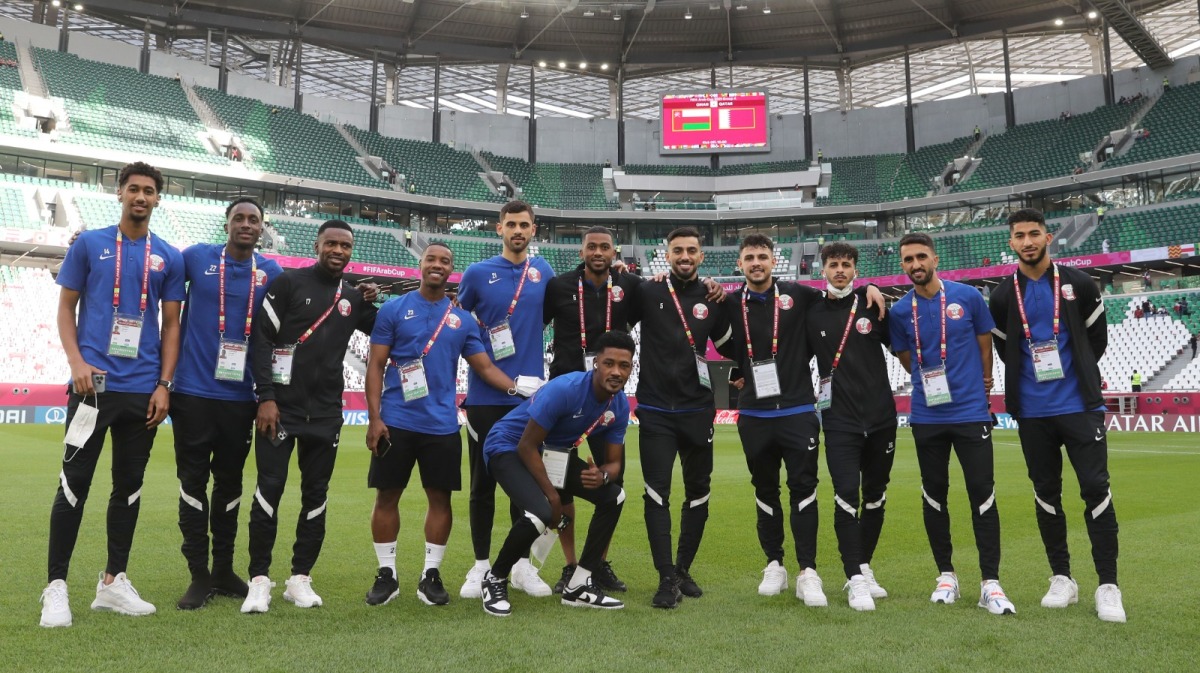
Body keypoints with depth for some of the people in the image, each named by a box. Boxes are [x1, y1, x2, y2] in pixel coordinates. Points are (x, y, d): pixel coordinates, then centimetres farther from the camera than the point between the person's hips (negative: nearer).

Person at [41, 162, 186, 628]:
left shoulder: (169, 258, 9)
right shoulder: (89, 243, 5)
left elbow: (171, 325, 9)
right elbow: (66, 308, 5)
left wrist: (164, 385, 1)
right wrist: (76, 362, -9)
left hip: (144, 389, 3)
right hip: (95, 381, -2)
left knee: (130, 485, 9)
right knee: (75, 482, -3)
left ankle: (113, 582, 19)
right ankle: (55, 586, 7)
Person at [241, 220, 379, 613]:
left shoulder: (354, 298, 10)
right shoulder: (288, 283, -3)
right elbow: (262, 340, -7)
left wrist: (373, 302, 2)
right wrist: (266, 397, -13)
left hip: (326, 412, 4)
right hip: (281, 405, -4)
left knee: (316, 494, 5)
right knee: (270, 488, -5)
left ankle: (300, 578, 16)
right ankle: (260, 579, 6)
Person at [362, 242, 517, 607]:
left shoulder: (462, 319, 9)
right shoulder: (393, 310, 2)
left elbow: (485, 367, 8)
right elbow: (376, 365, 0)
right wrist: (374, 417, -9)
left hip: (442, 425, 2)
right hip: (396, 422, -2)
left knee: (440, 497, 6)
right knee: (387, 495, 5)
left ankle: (431, 575, 19)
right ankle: (386, 574, 19)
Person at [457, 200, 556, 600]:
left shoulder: (543, 272, 6)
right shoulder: (478, 274, -1)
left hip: (530, 394, 2)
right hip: (485, 396, -2)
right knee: (483, 481, 5)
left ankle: (522, 565, 20)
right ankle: (480, 566, 18)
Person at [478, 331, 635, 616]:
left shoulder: (620, 405, -9)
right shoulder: (564, 389, -31)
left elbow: (614, 462, -1)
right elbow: (526, 446, -25)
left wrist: (602, 475, -27)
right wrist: (552, 496, -23)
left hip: (553, 453, 8)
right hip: (508, 447, -8)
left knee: (614, 496, -1)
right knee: (541, 512, -32)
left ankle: (579, 586, 8)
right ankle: (494, 580, -4)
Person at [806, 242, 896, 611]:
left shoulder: (872, 308, 3)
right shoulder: (811, 315, 3)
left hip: (881, 417, 2)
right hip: (840, 421, -2)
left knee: (875, 497, 11)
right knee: (847, 495, -12)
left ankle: (864, 567, 27)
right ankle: (855, 579, -4)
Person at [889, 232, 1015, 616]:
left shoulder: (968, 297, -3)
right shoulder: (900, 311, 0)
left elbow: (985, 343, 9)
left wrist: (982, 383, 13)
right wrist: (932, 382, 11)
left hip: (971, 412, -2)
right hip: (926, 417, 2)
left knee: (983, 495, -3)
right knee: (934, 496, 8)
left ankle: (990, 583, 4)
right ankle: (946, 574, 22)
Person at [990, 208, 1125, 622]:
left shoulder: (1078, 284, 0)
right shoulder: (1004, 297, 3)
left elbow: (1097, 338, 8)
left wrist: (1073, 375, 10)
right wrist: (1034, 378, 9)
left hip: (1080, 405, -2)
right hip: (1032, 412, 2)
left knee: (1096, 488, -6)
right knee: (1046, 493, 8)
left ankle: (1108, 585, 3)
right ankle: (1062, 578, 20)